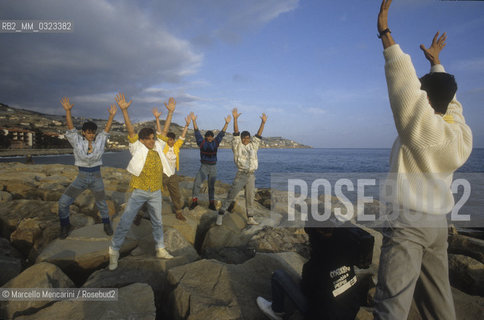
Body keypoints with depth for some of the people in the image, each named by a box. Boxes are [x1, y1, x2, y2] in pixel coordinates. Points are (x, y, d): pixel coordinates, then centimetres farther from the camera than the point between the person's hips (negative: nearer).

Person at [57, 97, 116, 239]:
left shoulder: (99, 141, -2)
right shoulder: (77, 141, -5)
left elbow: (107, 129, -9)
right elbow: (70, 128, -16)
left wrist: (112, 115, -20)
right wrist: (67, 110, -28)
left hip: (97, 177, 1)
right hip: (81, 177, 0)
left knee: (102, 203, 12)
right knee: (63, 202, -6)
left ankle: (106, 225, 36)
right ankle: (65, 226, 19)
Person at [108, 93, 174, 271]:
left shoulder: (157, 147, 7)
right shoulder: (137, 148, -4)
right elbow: (130, 130, -14)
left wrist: (170, 112, 12)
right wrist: (124, 110, -23)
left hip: (156, 193, 5)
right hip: (139, 192, -4)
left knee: (157, 222, 15)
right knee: (125, 221, -2)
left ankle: (160, 249, 30)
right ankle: (114, 251, 16)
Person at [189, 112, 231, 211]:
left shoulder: (215, 142, 1)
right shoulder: (201, 142, -4)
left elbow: (222, 133, -3)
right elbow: (197, 132, -11)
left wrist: (226, 123, -12)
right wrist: (194, 121, -21)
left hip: (213, 167, 2)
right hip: (203, 167, -2)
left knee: (211, 186, 8)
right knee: (197, 183, -15)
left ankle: (211, 204, 17)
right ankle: (194, 201, 1)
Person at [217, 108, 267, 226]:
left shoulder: (253, 146, 13)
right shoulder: (237, 146, 0)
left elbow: (258, 135, 9)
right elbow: (236, 133, -9)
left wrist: (263, 122, 2)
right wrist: (235, 119, -18)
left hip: (251, 175, 5)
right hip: (241, 175, -4)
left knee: (250, 197, 10)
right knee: (231, 195, -3)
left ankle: (250, 218, 20)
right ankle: (220, 214, 7)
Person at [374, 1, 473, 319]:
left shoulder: (422, 126, -16)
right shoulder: (462, 133, 6)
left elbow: (403, 81, -16)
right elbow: (449, 98, 22)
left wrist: (386, 33, -8)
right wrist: (436, 60, 35)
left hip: (407, 223, -8)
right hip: (438, 224, 8)